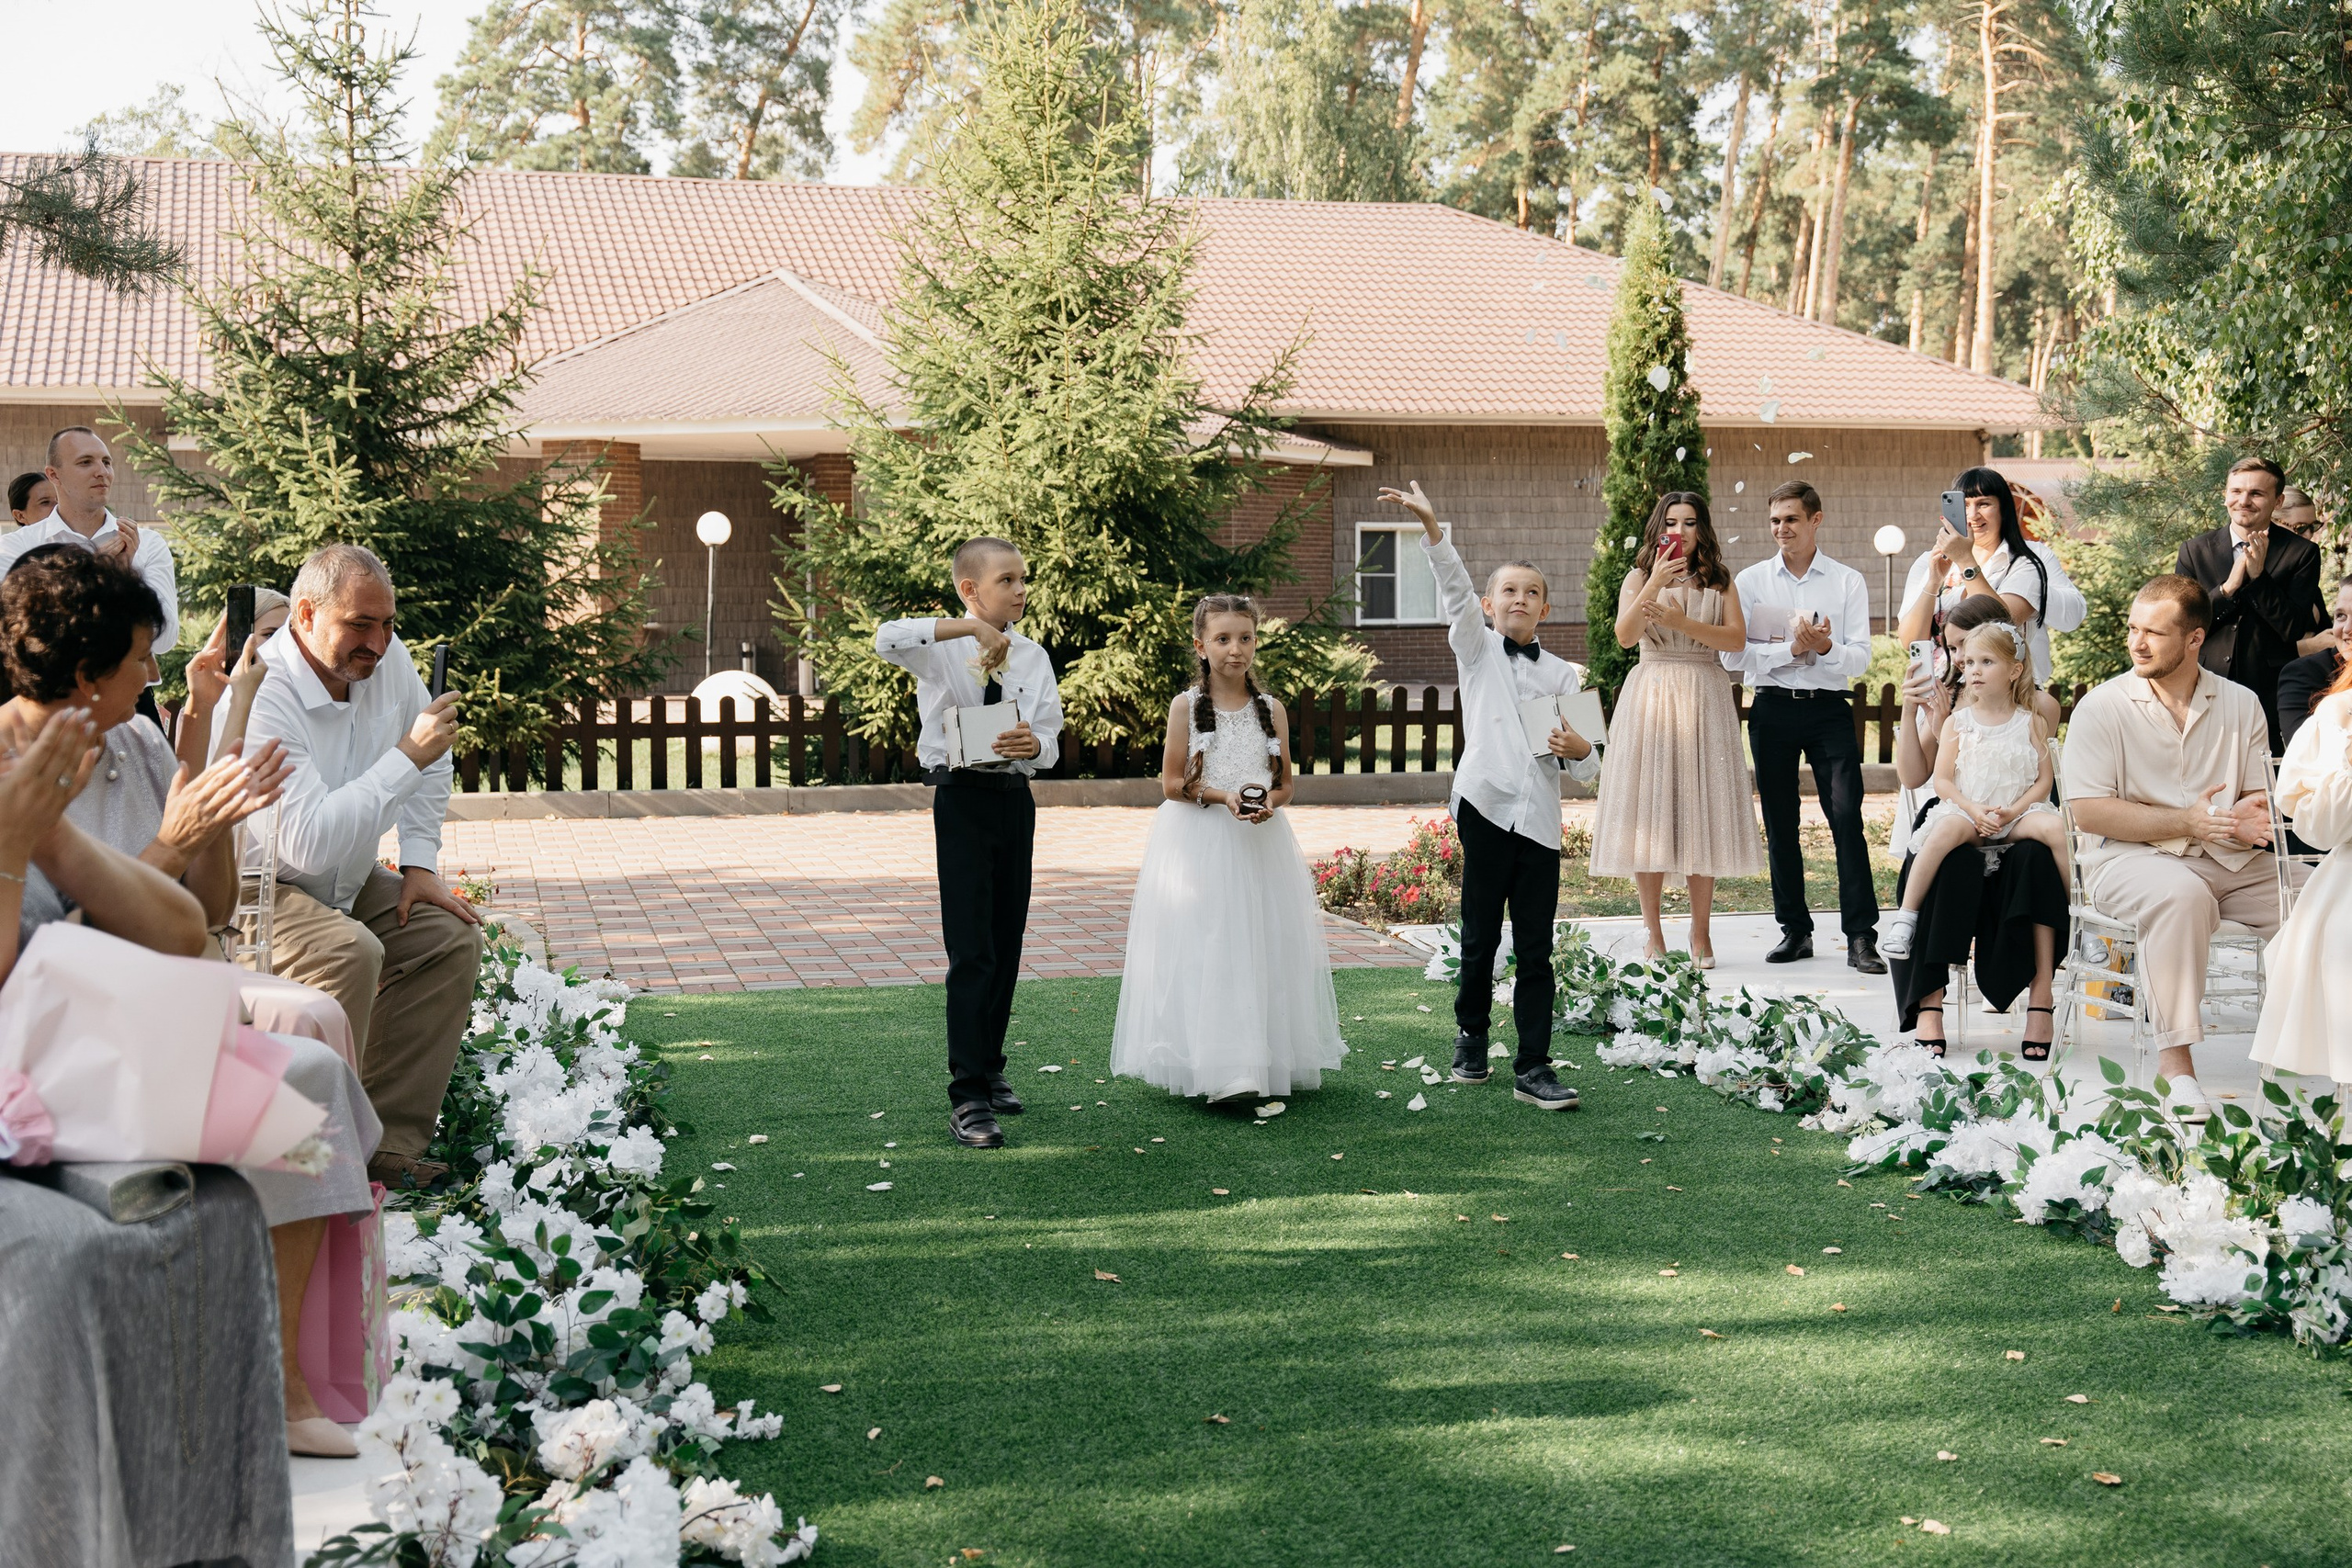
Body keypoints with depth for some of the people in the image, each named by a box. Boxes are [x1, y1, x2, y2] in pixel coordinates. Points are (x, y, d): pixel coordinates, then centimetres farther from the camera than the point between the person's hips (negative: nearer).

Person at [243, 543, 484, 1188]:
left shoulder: (386, 657, -5)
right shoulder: (262, 698, -29)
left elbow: (431, 760, 15)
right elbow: (309, 844, -37)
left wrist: (419, 863, 5)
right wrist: (406, 758, -33)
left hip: (343, 881, 8)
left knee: (453, 938, -8)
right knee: (350, 952, -33)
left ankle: (388, 1142, -6)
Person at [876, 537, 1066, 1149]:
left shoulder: (1032, 656, 8)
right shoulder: (943, 649, -6)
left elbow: (1050, 742, 4)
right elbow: (888, 638, -28)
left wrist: (1033, 744, -20)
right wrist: (970, 626, -32)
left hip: (1015, 797, 5)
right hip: (961, 795, -5)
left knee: (1007, 945, 13)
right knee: (972, 951, -10)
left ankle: (989, 1068, 29)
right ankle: (968, 1097, -8)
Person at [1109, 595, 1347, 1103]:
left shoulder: (1271, 710, 7)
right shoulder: (1186, 706, -1)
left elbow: (1286, 783, 10)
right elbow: (1172, 782, -2)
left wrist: (1270, 802, -12)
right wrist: (1222, 796, -17)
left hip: (1261, 846, 3)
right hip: (1198, 847, -3)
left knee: (1263, 945, 2)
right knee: (1206, 951, -9)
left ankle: (1267, 1058, 11)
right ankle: (1221, 1072, -11)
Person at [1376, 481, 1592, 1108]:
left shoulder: (1563, 674, 14)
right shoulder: (1477, 649, 9)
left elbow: (1587, 769, 14)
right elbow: (1456, 590, -8)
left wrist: (1578, 749, -9)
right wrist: (1431, 525, -22)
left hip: (1540, 817, 2)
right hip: (1486, 804, -2)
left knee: (1536, 947, 1)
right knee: (1480, 934, 5)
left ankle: (1533, 1068, 4)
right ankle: (1471, 1036, 26)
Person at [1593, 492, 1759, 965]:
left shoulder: (1719, 581, 11)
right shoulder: (1640, 577, 8)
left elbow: (1737, 639, -4)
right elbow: (1625, 637, -9)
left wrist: (1682, 622, -14)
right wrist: (1655, 583, -18)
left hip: (1704, 700, 1)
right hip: (1650, 696, -1)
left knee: (1702, 812, -1)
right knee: (1649, 813, -3)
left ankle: (1700, 933, 6)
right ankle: (1654, 935, 3)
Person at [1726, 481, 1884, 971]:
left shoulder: (1848, 582, 6)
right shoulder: (1750, 581, 7)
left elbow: (1860, 658, 0)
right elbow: (1733, 656, -2)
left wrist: (1826, 648, -20)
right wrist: (1791, 650, -14)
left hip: (1829, 710, -2)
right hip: (1772, 708, 2)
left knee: (1846, 816, -11)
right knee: (1780, 825, 7)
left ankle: (1861, 936, -9)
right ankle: (1795, 931, 17)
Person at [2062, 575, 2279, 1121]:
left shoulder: (2240, 704, 11)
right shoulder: (2103, 707, -1)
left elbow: (2259, 800, 10)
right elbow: (2089, 811, -10)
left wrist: (2251, 820, -15)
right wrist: (2186, 823, -17)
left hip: (2228, 862, 4)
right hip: (2128, 857, -4)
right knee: (2181, 893, -38)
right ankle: (2174, 1057, -32)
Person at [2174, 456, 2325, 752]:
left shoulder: (2301, 553, 0)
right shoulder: (2194, 551, 6)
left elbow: (2295, 629, -8)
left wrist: (2259, 577, -17)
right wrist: (2228, 587, -14)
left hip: (2270, 698, -2)